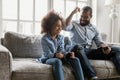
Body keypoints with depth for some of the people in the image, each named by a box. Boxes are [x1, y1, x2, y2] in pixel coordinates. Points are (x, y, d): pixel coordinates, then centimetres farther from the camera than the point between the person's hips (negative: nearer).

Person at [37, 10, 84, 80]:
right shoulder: (45, 38, -12)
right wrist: (55, 55, -39)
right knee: (57, 61, -39)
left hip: (58, 58, 5)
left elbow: (62, 50, -4)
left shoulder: (61, 37, 5)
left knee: (75, 59, -17)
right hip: (47, 59, -5)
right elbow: (48, 54, -17)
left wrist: (68, 54, -26)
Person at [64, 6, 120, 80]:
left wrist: (105, 47, -10)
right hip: (77, 50, -4)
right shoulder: (74, 24, 10)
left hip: (89, 51, 4)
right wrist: (73, 13, -11)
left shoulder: (94, 28, 20)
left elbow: (99, 42, 14)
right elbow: (65, 27, -12)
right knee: (79, 48, -45)